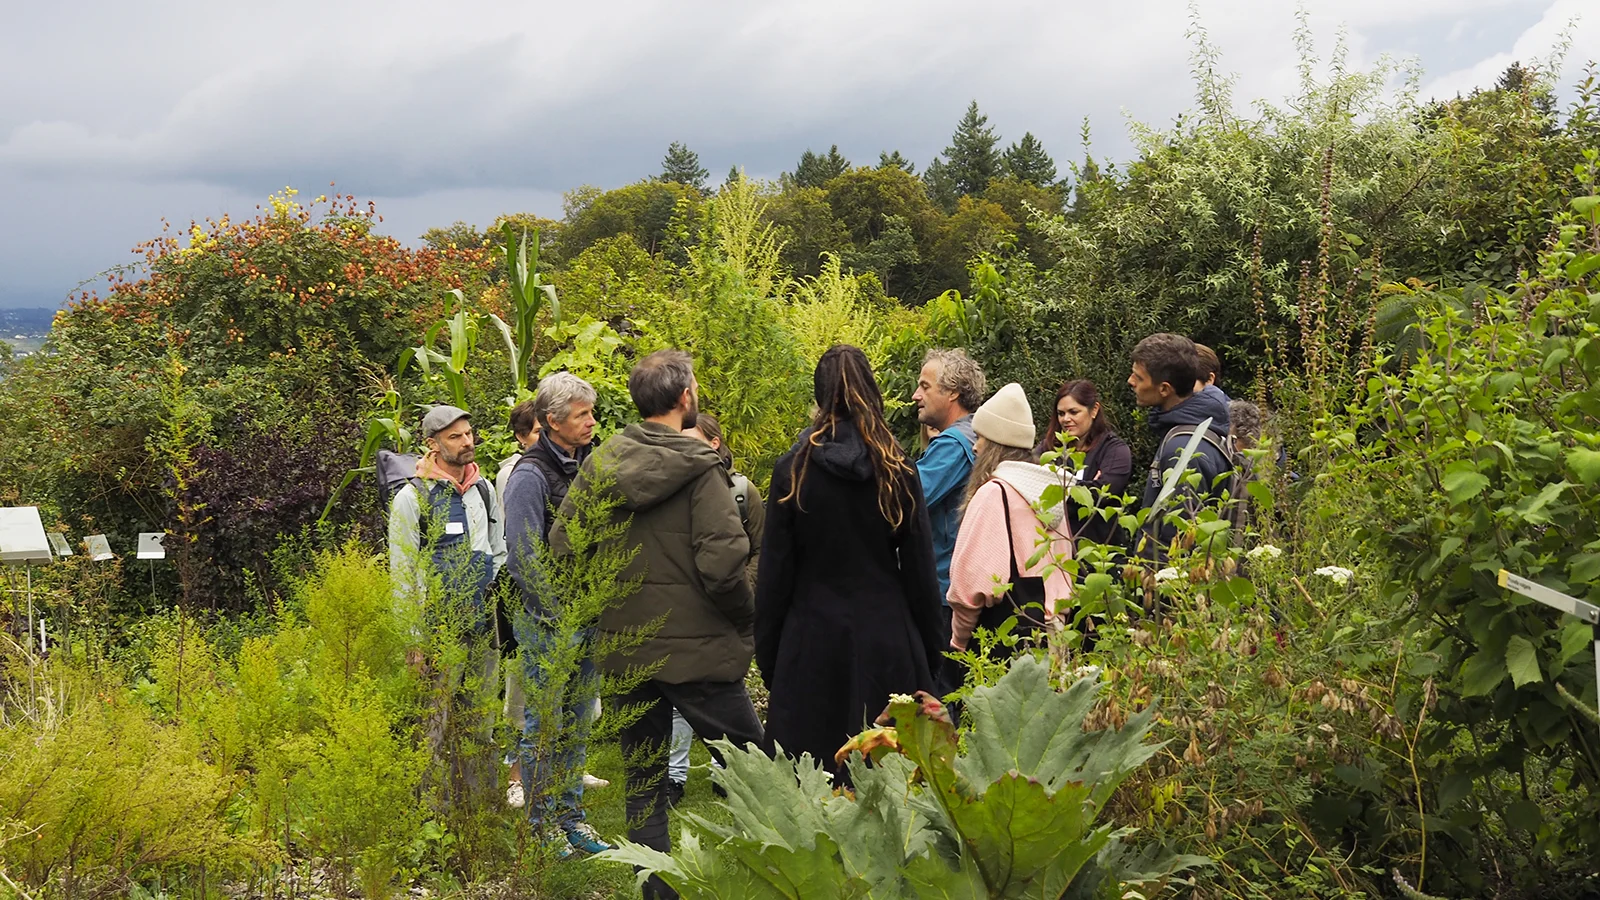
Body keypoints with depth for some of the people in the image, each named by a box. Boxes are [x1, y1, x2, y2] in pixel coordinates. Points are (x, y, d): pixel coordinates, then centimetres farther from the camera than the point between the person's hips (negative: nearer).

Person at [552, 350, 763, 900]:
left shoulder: (598, 467, 3)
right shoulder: (700, 469, -12)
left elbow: (561, 551, 3)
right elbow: (722, 564, -21)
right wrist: (747, 621, -4)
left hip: (623, 649, 6)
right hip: (696, 649, -5)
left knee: (644, 783, 14)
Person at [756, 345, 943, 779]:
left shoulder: (793, 469, -4)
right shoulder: (897, 469, -1)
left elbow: (775, 571, -1)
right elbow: (920, 568, 3)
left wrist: (767, 651, 6)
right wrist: (929, 646, 11)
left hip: (812, 641, -1)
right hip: (886, 640, 1)